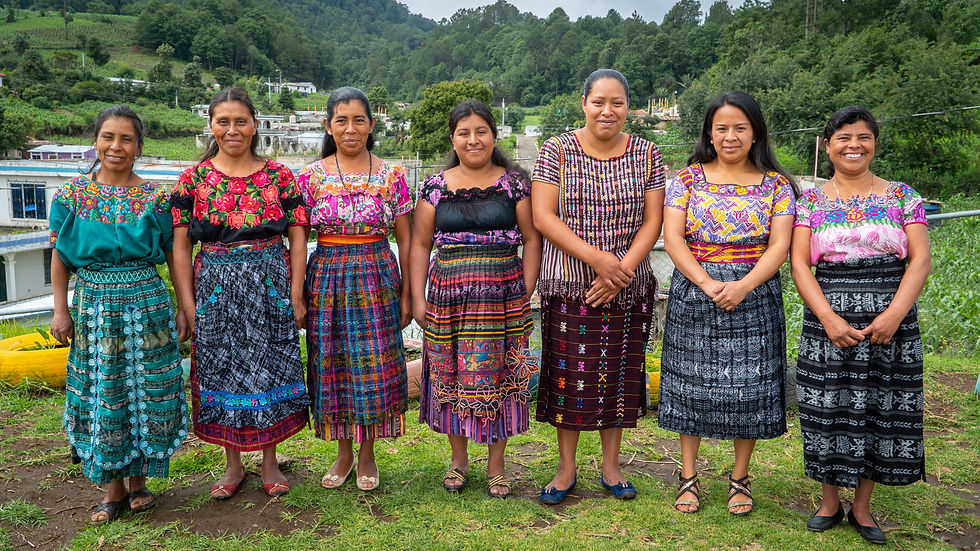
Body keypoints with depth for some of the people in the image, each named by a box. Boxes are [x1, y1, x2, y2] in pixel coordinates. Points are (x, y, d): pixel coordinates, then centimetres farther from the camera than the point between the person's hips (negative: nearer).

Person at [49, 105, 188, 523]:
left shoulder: (156, 197, -1)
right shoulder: (72, 194, 2)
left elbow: (175, 257, 2)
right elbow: (60, 257, 6)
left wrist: (184, 310, 0)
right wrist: (61, 310, 2)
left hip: (147, 305, -1)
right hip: (93, 307, 1)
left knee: (145, 391, 5)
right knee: (101, 395, 7)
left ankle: (139, 480, 23)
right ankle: (113, 487, 22)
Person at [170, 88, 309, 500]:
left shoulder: (278, 175, 2)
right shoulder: (193, 179, 2)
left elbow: (297, 236, 1)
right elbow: (180, 244, 1)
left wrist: (296, 294, -5)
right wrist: (187, 302, -5)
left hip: (271, 286, 0)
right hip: (215, 288, 1)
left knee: (270, 369, 6)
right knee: (221, 369, 7)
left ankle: (269, 461, 22)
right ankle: (233, 463, 24)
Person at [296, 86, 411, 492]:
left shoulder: (391, 176, 1)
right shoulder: (311, 176, 1)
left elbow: (405, 238, 4)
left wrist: (407, 291, 1)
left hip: (377, 279, -1)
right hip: (327, 281, 1)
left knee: (375, 367, 3)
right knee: (332, 366, 7)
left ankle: (367, 454, 22)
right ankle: (344, 451, 26)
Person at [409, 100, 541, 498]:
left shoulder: (514, 182, 3)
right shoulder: (435, 186, 7)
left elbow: (532, 239, 3)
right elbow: (420, 244, 8)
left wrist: (526, 293, -2)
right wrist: (417, 297, 2)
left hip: (503, 300, -1)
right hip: (448, 299, 1)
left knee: (499, 379, 4)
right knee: (452, 378, 8)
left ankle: (496, 464, 21)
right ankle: (458, 459, 28)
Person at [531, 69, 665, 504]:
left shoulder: (646, 155, 4)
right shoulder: (557, 151, -2)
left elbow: (653, 221, 1)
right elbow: (542, 217, -9)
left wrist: (623, 269, -13)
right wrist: (597, 258, -17)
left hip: (629, 288, 2)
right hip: (568, 286, -2)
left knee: (620, 372, 9)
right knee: (568, 373, 3)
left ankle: (611, 465, 26)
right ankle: (566, 468, 20)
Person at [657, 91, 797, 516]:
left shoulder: (776, 184, 3)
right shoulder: (688, 179, 3)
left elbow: (779, 246, -5)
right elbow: (672, 238, -5)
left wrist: (743, 286, -20)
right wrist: (706, 282, -19)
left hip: (754, 294, 0)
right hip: (693, 294, 0)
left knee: (749, 385, 6)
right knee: (692, 381, 6)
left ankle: (740, 478, 24)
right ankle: (689, 476, 20)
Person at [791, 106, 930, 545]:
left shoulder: (901, 196, 5)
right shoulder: (810, 201, 5)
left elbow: (920, 260, -1)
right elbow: (800, 265, -2)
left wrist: (894, 315, -15)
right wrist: (829, 318, -14)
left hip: (891, 321, 1)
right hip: (828, 321, 0)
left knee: (882, 408, 6)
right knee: (829, 408, 3)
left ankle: (863, 506, 23)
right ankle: (830, 502, 22)